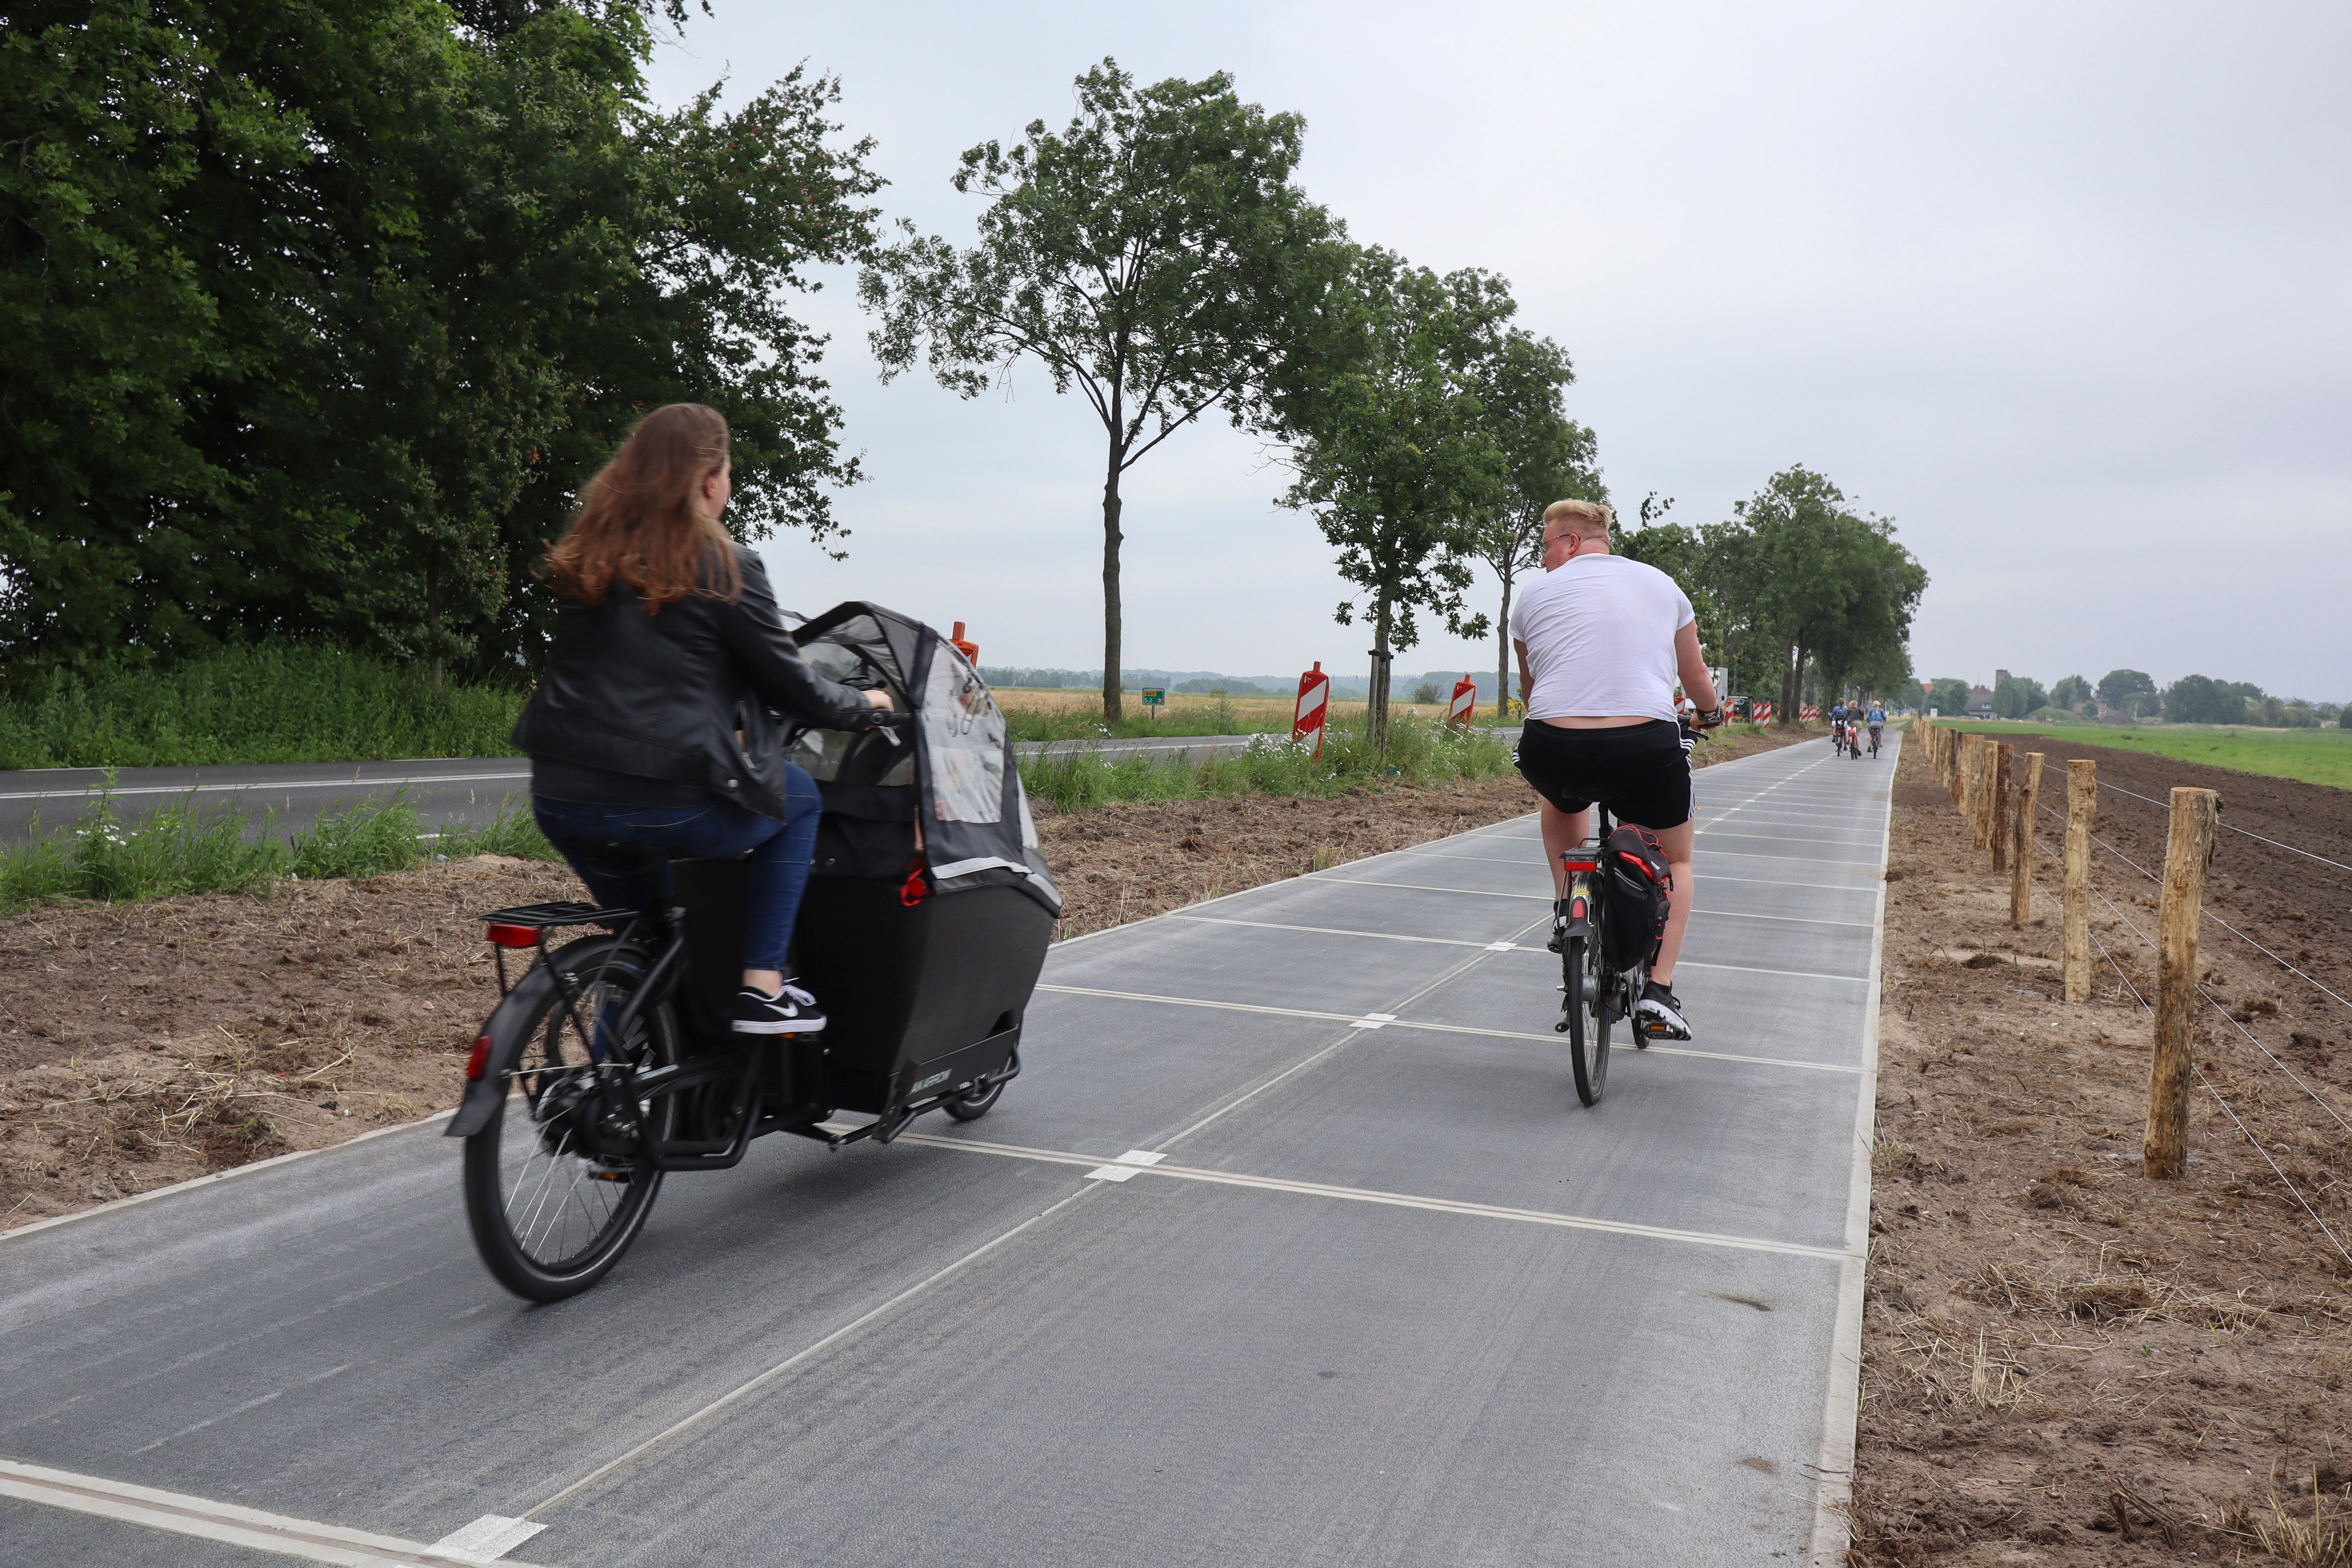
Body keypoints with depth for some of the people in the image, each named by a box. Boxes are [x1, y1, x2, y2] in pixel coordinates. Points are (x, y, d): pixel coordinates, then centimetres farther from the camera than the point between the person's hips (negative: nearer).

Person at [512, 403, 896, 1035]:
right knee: (799, 799, 20)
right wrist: (866, 706, 19)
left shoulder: (584, 557, 11)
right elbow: (792, 688, 0)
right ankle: (762, 989, 14)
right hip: (668, 806, -6)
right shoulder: (724, 568, -6)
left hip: (559, 802, 6)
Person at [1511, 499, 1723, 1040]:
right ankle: (1659, 988, 13)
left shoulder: (1537, 594, 13)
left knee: (1562, 798, 39)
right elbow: (1699, 683, 26)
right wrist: (1711, 714, 49)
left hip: (1554, 753, 0)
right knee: (1677, 860, 26)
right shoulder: (1661, 585, 16)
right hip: (1647, 751, 0)